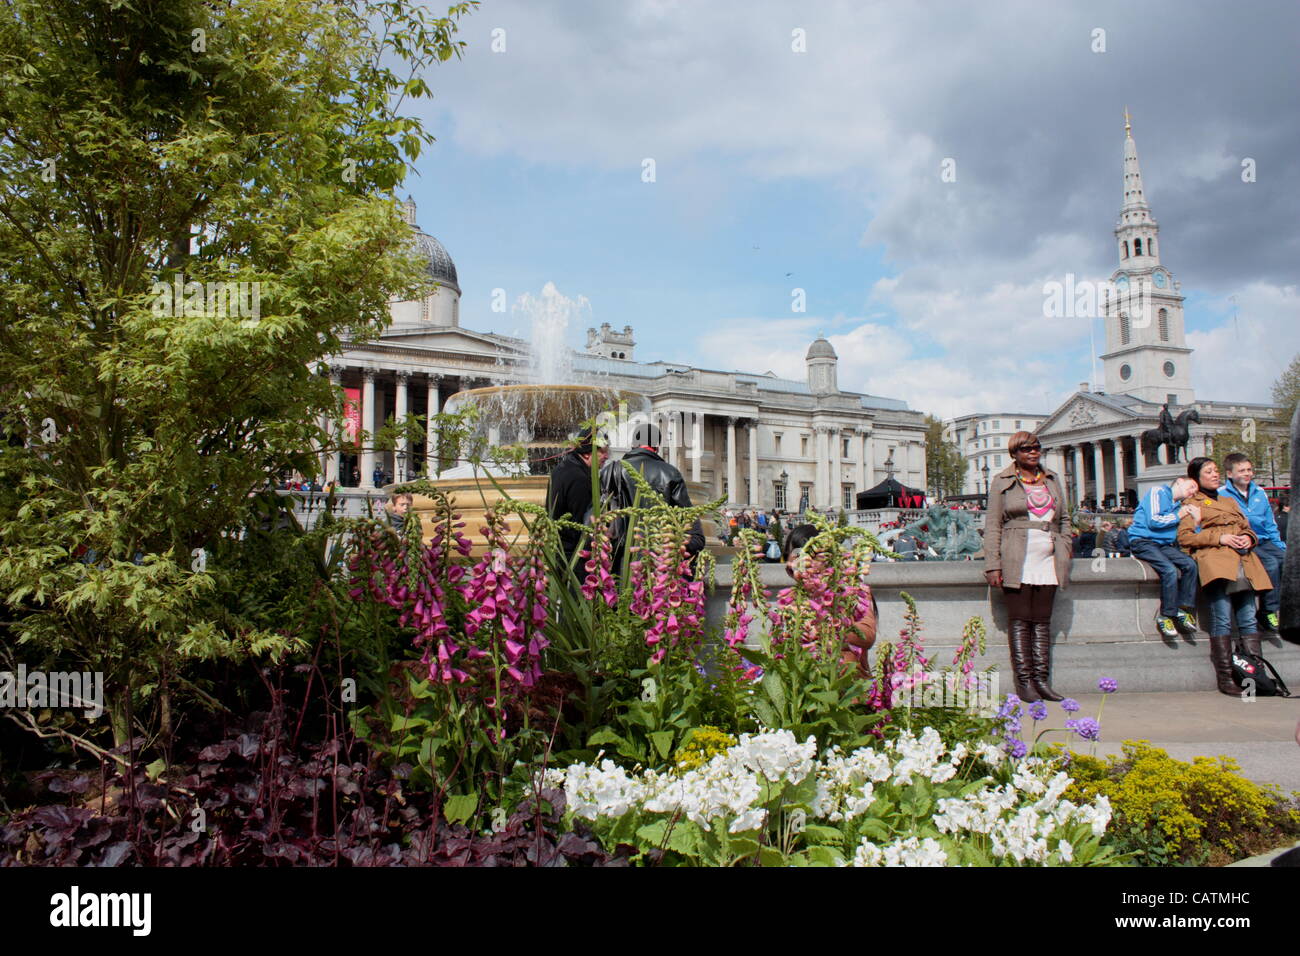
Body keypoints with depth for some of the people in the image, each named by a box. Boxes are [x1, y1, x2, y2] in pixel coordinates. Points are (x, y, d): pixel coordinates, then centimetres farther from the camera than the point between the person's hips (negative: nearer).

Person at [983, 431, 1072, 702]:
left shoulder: (1052, 479, 17)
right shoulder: (1002, 482, 3)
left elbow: (1064, 518, 21)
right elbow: (992, 526, -1)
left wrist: (1065, 550, 7)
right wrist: (993, 565, -9)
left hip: (1048, 561, 5)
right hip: (1017, 562, -4)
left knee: (1043, 621, 7)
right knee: (1020, 621, -2)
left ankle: (1042, 680, 12)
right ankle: (1024, 682, 2)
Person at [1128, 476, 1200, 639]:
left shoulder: (1179, 505, 24)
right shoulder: (1158, 492, -1)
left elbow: (1181, 536, 20)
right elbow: (1153, 521, -13)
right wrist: (1177, 516, -1)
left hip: (1163, 544, 8)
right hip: (1142, 541, -8)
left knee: (1190, 564, -18)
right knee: (1170, 570, -29)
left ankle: (1183, 611, -14)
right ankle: (1165, 616, -19)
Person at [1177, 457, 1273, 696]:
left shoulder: (1230, 501, 30)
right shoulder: (1192, 504, 11)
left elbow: (1247, 528, 29)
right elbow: (1184, 537, -1)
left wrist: (1248, 537, 5)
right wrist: (1220, 537, -10)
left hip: (1244, 562, 6)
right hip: (1215, 561, -6)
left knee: (1248, 619, -1)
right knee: (1222, 620, -12)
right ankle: (1225, 678, -12)